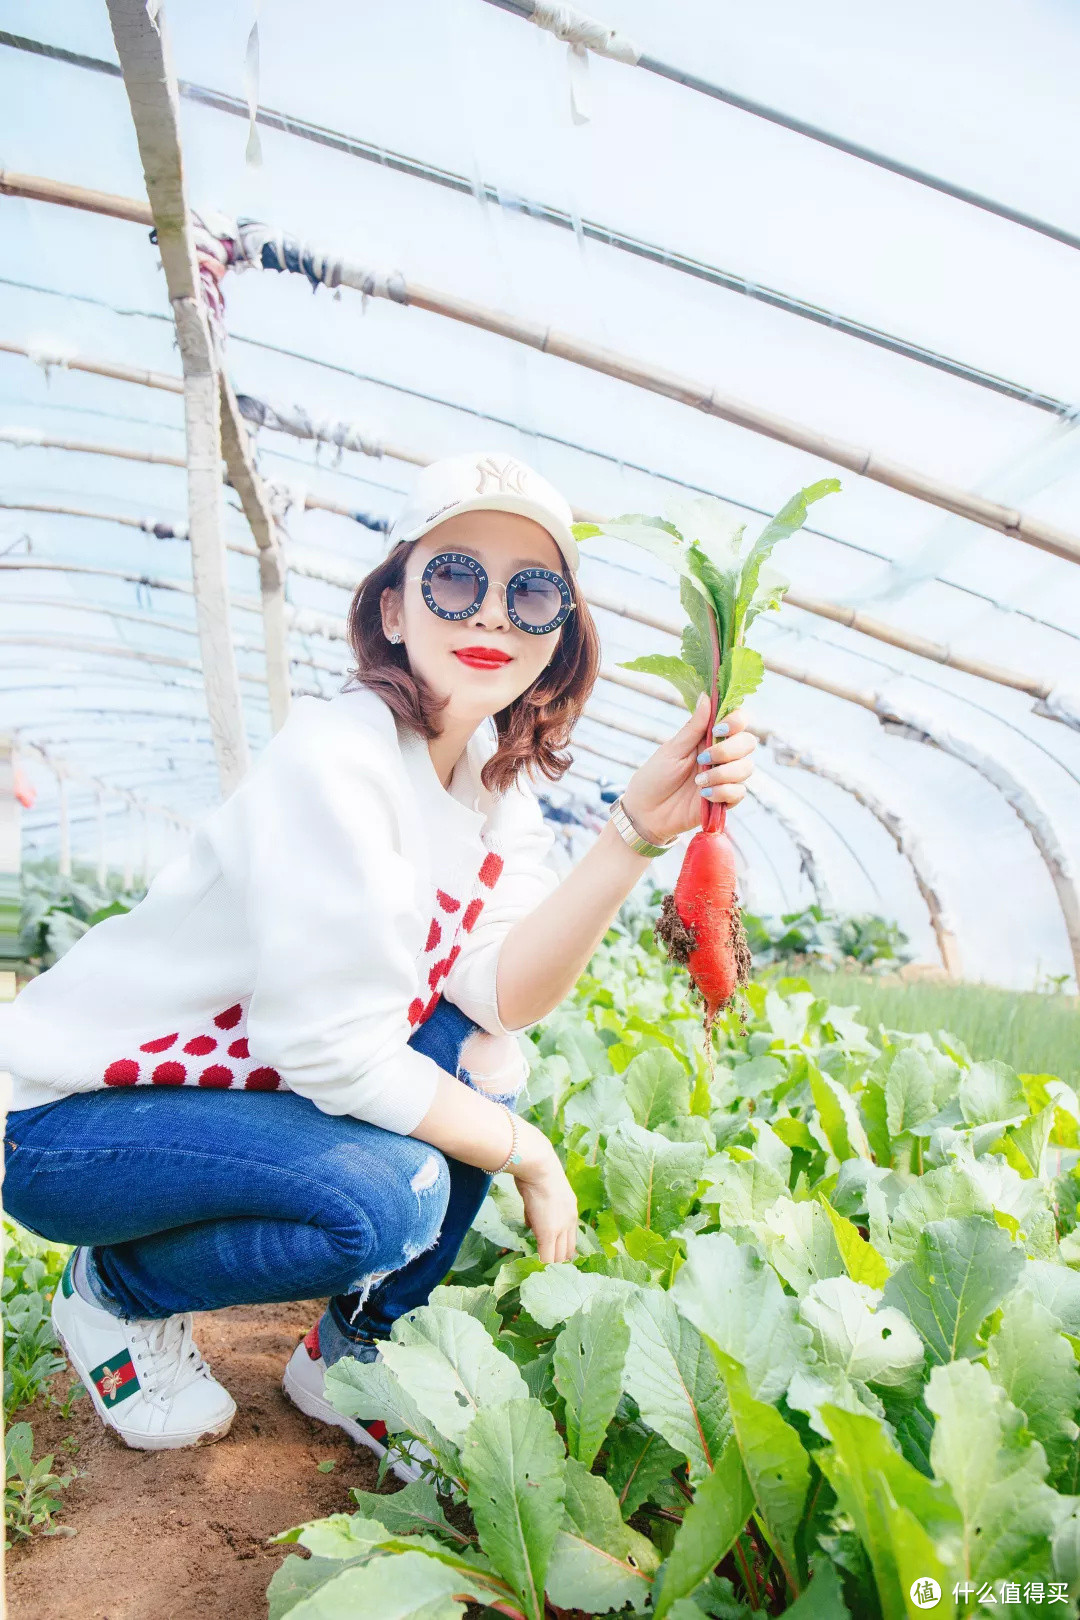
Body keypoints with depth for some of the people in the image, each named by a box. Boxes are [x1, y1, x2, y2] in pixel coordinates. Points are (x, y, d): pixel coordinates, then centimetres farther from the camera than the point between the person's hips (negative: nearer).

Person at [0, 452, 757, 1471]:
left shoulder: (496, 777, -2)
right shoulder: (338, 759, -27)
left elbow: (506, 994, -15)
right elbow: (335, 1052, -28)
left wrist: (637, 829, -26)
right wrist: (529, 1154, -16)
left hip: (243, 1086, 8)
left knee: (482, 1061, -10)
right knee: (388, 1196, -28)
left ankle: (347, 1356, 9)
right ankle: (114, 1291, 3)